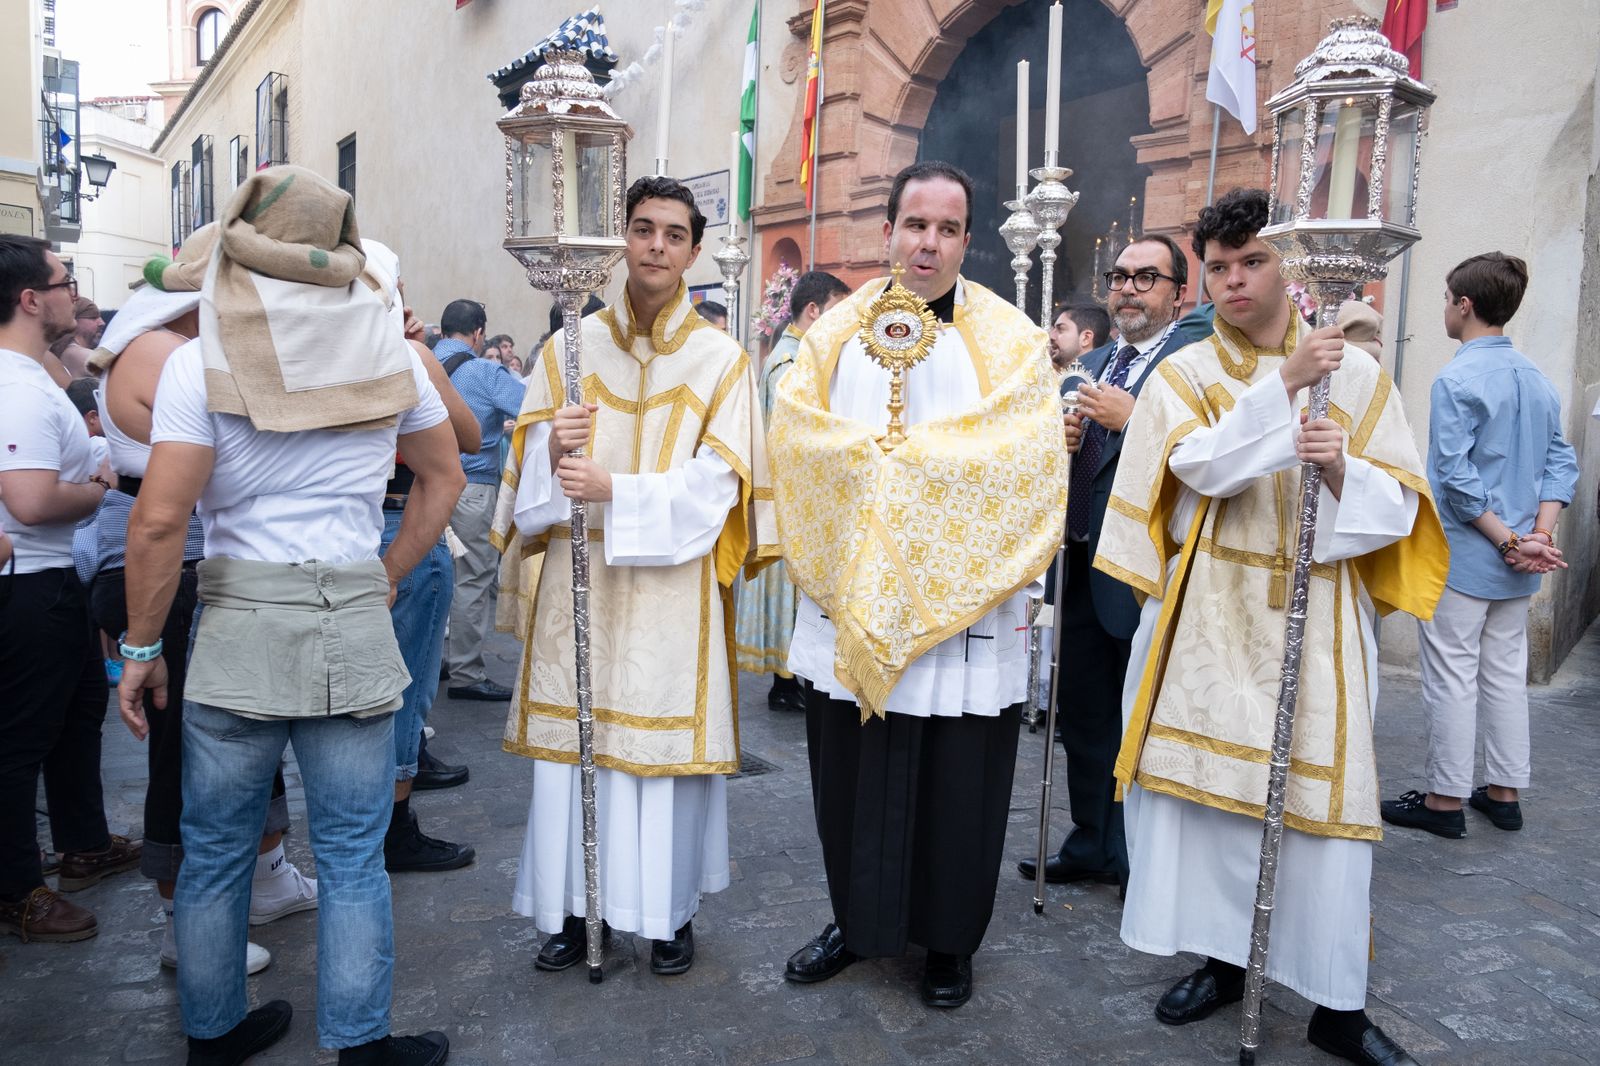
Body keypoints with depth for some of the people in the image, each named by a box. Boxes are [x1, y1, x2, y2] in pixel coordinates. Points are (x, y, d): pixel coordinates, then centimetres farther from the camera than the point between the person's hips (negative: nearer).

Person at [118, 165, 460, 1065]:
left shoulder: (205, 358, -5)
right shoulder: (388, 349, 4)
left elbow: (160, 519, -10)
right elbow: (445, 476, 13)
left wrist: (142, 647, 0)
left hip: (238, 619, -1)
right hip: (356, 621, 1)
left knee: (216, 848, 16)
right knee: (353, 854, 10)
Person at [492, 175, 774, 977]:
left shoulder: (721, 360, 1)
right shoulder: (568, 350, 8)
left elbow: (715, 484, -8)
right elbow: (529, 474, 5)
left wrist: (614, 489, -20)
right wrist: (553, 454, -18)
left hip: (670, 589, -2)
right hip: (576, 586, 2)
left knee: (667, 742, 3)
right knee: (573, 739, 6)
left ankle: (670, 910, 21)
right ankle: (575, 903, 23)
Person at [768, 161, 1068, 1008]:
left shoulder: (1011, 340, 1)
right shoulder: (838, 330, 8)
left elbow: (1017, 457, -13)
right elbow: (796, 429, -5)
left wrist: (878, 456, -13)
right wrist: (905, 457, -16)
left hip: (961, 608, -2)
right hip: (848, 606, 2)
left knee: (956, 779, 8)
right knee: (849, 768, 12)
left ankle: (950, 939, 28)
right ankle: (857, 918, 32)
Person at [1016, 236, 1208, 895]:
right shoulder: (1095, 365, 15)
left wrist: (1132, 418, -22)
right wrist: (1065, 441, -1)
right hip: (1085, 565, 8)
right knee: (1083, 713, 16)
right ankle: (1093, 848, 33)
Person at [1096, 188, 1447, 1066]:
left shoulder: (1356, 372, 5)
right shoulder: (1184, 373, 4)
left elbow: (1400, 503, 2)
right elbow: (1203, 467, -14)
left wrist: (1341, 470, -17)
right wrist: (1283, 384, -20)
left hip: (1315, 619, 0)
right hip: (1210, 616, 0)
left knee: (1320, 794, 0)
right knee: (1207, 782, 4)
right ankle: (1223, 958, 23)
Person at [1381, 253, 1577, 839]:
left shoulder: (1457, 379, -15)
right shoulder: (1538, 379, 9)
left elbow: (1456, 477, -20)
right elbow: (1562, 463, 6)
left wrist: (1509, 541, -13)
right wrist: (1538, 535, -3)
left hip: (1461, 555, -8)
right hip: (1516, 569, 8)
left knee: (1452, 678, 1)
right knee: (1506, 674, 15)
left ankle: (1446, 800, 9)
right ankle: (1505, 791, 25)